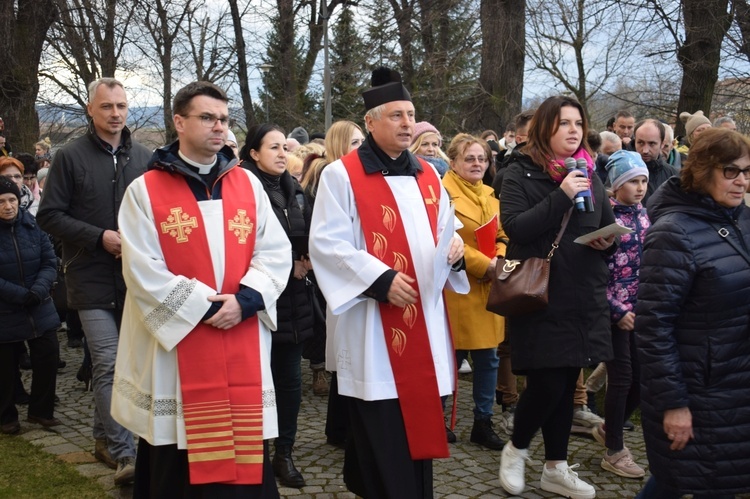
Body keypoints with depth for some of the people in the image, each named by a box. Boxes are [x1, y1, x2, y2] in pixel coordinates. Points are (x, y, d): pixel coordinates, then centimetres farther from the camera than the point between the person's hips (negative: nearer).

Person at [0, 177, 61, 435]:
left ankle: (41, 410, 22)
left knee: (48, 359, 3)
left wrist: (38, 291, -19)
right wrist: (21, 295, -22)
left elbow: (50, 263, -2)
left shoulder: (33, 225, -2)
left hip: (40, 310, 3)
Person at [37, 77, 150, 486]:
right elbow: (49, 216, -6)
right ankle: (124, 453, -3)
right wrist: (100, 237, -15)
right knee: (108, 364, -8)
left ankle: (104, 437, 28)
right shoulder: (71, 156, -4)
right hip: (92, 277, -4)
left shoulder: (142, 157, 6)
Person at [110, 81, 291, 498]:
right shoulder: (145, 191, -2)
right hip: (176, 341, -3)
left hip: (244, 347, 3)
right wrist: (203, 306, -14)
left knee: (243, 452, 9)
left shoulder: (247, 184, 8)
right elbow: (143, 270, -9)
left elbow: (275, 251, 3)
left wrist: (244, 299, -12)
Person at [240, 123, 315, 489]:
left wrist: (306, 262, -2)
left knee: (290, 380, 8)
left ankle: (284, 454, 19)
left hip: (293, 299, 6)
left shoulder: (293, 189, 12)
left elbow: (307, 236, 18)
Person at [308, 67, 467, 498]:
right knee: (381, 436, -2)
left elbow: (445, 232, 22)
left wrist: (454, 245, -3)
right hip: (373, 325, -6)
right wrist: (381, 280, -20)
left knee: (420, 423, 12)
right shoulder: (342, 175, -6)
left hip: (424, 318, 6)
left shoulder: (427, 176, 14)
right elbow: (326, 244, -12)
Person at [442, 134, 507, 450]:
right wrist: (484, 266, -18)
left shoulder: (490, 195, 15)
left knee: (489, 357, 9)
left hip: (488, 289, 7)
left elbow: (502, 235, 15)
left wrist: (501, 261, -6)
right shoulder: (444, 192, -10)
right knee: (454, 356, 3)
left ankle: (483, 423, 20)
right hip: (457, 289, -7)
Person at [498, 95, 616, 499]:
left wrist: (609, 240, -3)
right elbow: (514, 227, -17)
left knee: (567, 384, 11)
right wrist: (561, 197, -23)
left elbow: (609, 226, 20)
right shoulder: (521, 172, -5)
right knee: (546, 384, -6)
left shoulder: (588, 173, 12)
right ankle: (515, 449, 21)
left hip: (583, 297, 6)